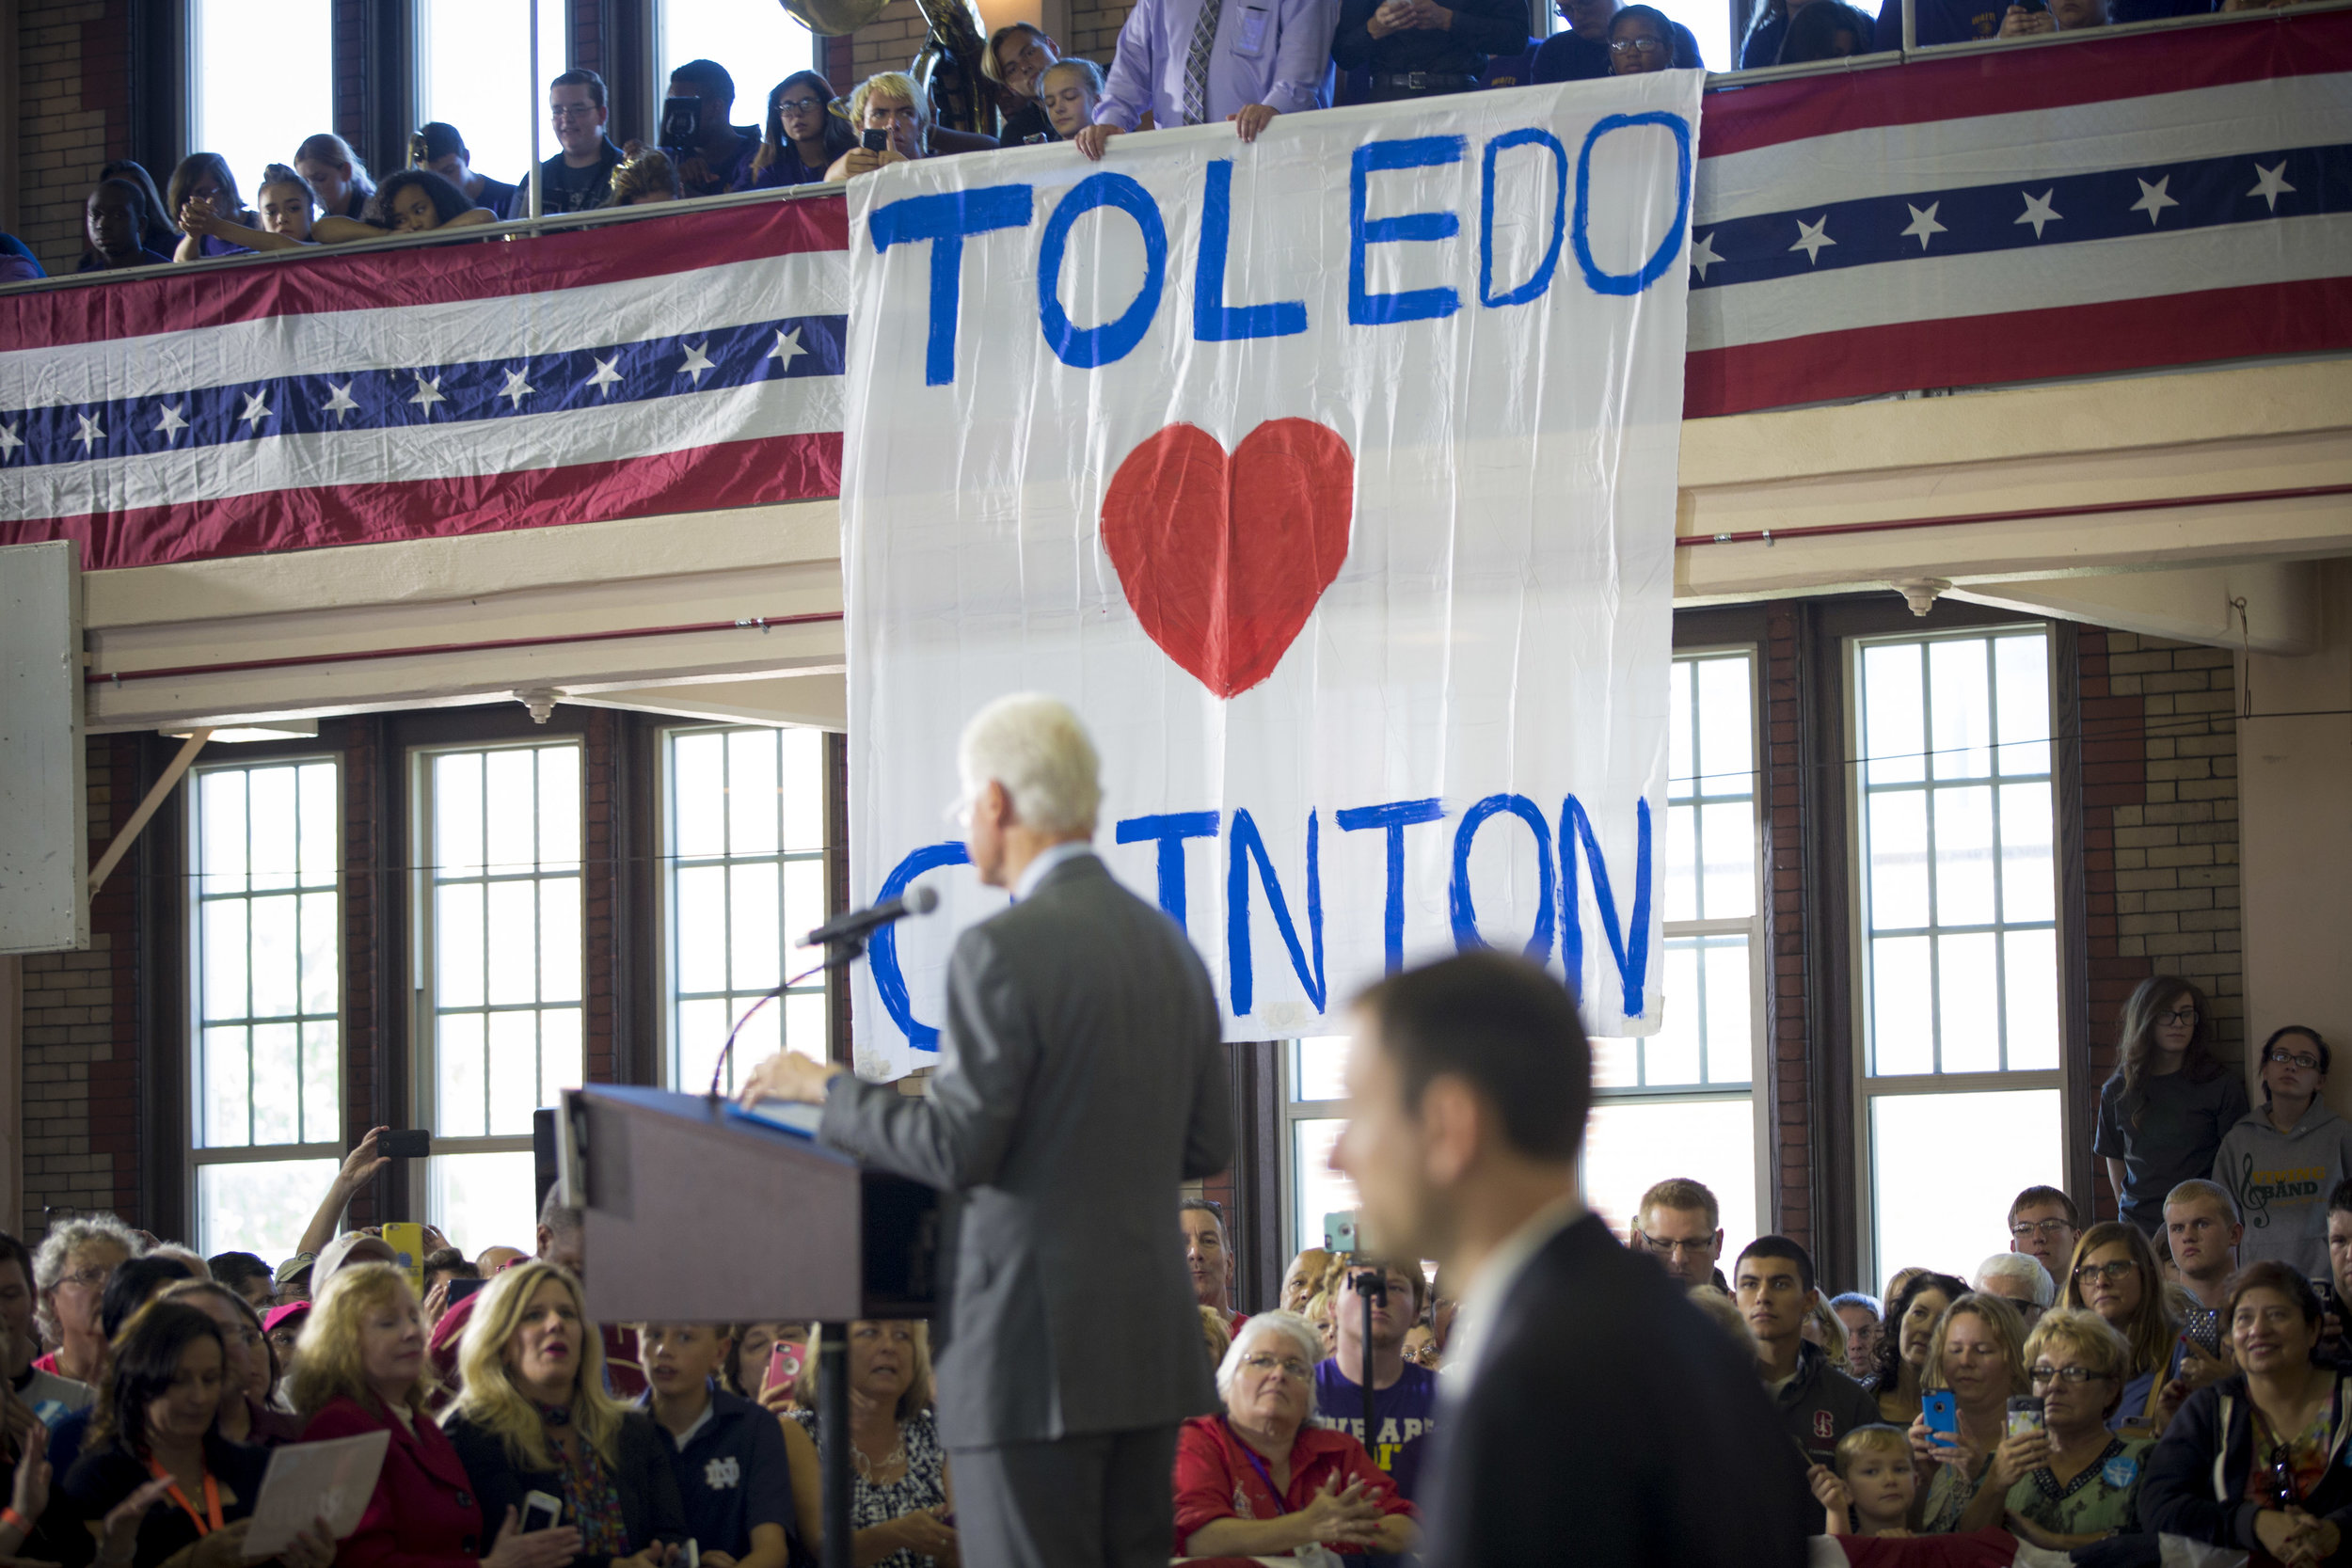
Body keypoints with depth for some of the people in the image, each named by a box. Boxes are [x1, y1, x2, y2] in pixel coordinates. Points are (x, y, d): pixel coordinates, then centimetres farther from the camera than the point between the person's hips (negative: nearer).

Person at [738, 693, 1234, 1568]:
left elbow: (956, 1150, -15)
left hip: (1037, 1348, -8)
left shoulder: (1003, 953, -13)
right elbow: (1206, 1145, 15)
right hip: (1152, 1351, 8)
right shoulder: (1168, 944, 11)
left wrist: (826, 1089, -2)